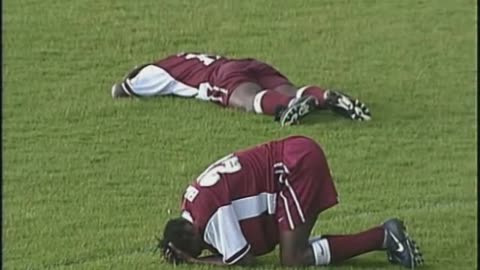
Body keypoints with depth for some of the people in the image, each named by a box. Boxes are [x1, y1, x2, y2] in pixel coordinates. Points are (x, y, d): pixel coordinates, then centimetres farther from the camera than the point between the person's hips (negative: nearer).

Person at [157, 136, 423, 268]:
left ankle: (383, 238, -9)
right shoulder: (193, 200, 10)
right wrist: (179, 248, 6)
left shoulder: (208, 210, -17)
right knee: (296, 247, 7)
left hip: (297, 164, -9)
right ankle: (385, 236, 5)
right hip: (298, 155, 9)